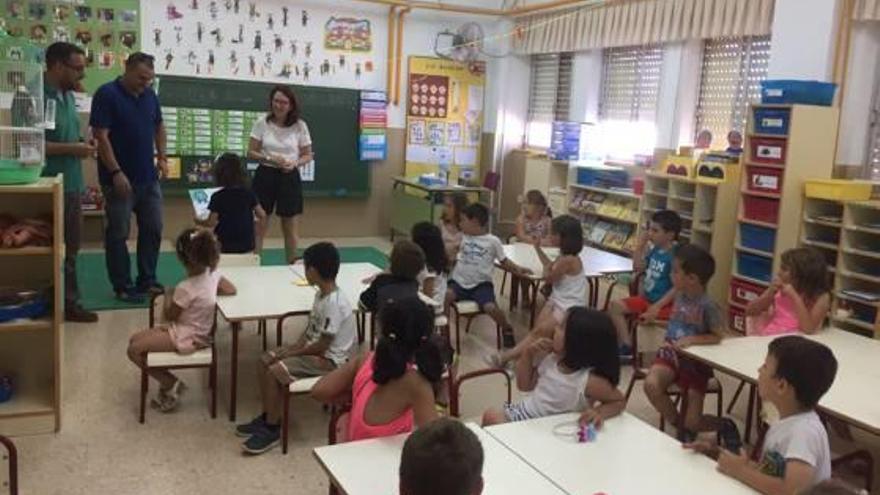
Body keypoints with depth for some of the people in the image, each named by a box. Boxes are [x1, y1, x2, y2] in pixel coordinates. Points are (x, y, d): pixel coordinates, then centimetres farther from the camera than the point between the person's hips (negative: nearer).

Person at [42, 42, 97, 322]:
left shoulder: (68, 95, 13)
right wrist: (73, 149, -19)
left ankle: (69, 303, 27)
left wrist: (82, 144, 3)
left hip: (72, 184, 9)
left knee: (70, 248, 16)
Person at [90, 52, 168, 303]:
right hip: (120, 178, -6)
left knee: (153, 229, 11)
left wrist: (162, 157, 8)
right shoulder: (107, 94, -12)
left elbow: (159, 127, 20)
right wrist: (116, 172, -21)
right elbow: (101, 136, -16)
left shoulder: (150, 94, 7)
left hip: (149, 177, 7)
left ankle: (147, 279, 23)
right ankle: (122, 286, 12)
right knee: (118, 233, 3)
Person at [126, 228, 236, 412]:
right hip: (196, 330, 9)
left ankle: (171, 383, 3)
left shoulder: (186, 289, -26)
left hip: (186, 338, -9)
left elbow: (169, 316, -12)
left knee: (134, 350, -5)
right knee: (135, 339, 13)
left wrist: (168, 296, 5)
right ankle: (168, 384, 13)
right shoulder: (213, 274, -6)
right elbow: (231, 290, 8)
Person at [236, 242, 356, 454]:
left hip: (329, 359, -10)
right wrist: (295, 346, -3)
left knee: (274, 371, -21)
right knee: (264, 361, 3)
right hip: (314, 348, 10)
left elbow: (322, 345, -23)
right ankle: (268, 416, 13)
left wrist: (292, 352, -13)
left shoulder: (334, 303, -26)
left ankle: (272, 429, -6)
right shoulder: (321, 294, 5)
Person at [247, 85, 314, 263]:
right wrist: (269, 159, -18)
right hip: (265, 175, 0)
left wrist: (295, 163, -16)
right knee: (259, 226, 3)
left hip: (289, 177, 1)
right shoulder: (262, 123, -2)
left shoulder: (300, 126, -1)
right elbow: (251, 152, -1)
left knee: (291, 228, 8)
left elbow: (308, 155, 4)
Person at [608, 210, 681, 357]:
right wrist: (640, 245, 8)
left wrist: (657, 306, -26)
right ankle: (626, 346, -1)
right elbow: (638, 267, 18)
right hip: (647, 298, 9)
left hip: (664, 304, -9)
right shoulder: (655, 250, 6)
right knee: (615, 305, -1)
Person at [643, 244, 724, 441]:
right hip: (672, 353, 5)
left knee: (693, 423, -4)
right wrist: (668, 340, 4)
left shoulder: (707, 305, -19)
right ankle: (680, 427, -2)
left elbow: (718, 336, -14)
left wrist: (692, 339, -26)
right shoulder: (679, 295, 2)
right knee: (651, 385, -28)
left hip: (696, 361, -5)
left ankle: (725, 425, 31)